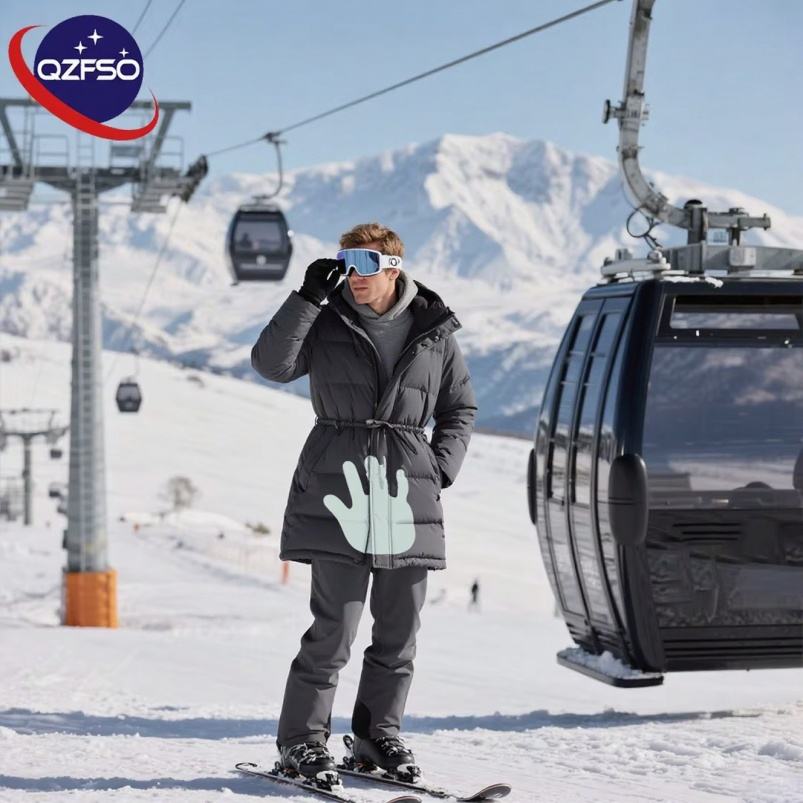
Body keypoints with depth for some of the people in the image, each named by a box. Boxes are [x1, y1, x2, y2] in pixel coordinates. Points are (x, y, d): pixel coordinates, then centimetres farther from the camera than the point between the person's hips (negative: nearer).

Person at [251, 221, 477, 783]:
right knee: (334, 627, -7)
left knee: (399, 630, 8)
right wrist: (307, 298, -15)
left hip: (408, 497, 3)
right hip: (338, 492, -3)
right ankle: (302, 741, 5)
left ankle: (379, 733, 23)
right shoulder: (327, 324, 3)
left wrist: (442, 466, 4)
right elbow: (272, 364, -11)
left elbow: (461, 408, 18)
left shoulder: (435, 332, 8)